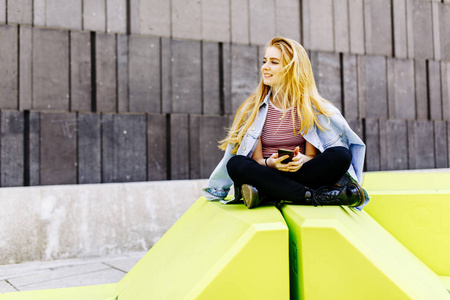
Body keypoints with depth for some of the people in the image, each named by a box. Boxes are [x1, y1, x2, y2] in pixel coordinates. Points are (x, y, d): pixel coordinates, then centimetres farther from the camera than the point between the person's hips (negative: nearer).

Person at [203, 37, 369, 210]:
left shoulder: (311, 108, 6)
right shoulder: (253, 108, 6)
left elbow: (312, 156, 2)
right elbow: (256, 160, 0)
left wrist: (302, 160, -22)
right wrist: (269, 163, -23)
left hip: (301, 174, 1)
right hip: (266, 174, 0)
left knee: (341, 155, -25)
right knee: (236, 164, -31)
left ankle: (266, 195, -31)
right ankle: (318, 196, -32)